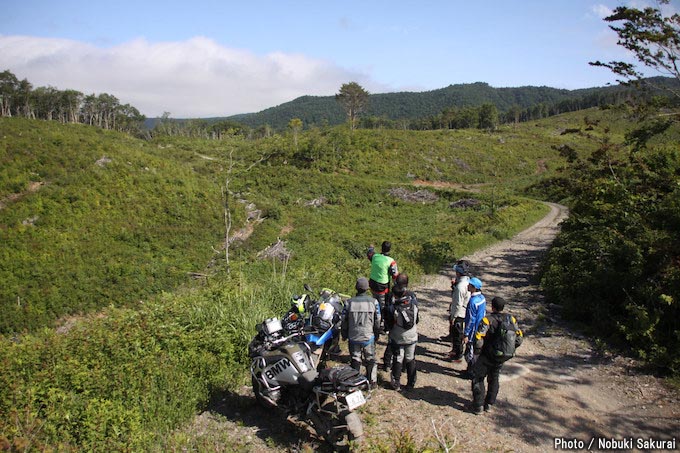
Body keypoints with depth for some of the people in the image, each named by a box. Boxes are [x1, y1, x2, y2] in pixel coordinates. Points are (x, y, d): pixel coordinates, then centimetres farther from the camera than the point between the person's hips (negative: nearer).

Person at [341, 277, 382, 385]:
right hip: (369, 337, 0)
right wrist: (377, 335, 12)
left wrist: (344, 335, 14)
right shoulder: (373, 302, -9)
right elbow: (377, 321, -3)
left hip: (353, 337, 1)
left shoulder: (349, 302, -8)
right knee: (370, 360, 15)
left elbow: (344, 321, -1)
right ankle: (372, 381, 25)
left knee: (355, 361, 13)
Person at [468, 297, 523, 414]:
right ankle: (489, 404, 32)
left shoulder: (487, 320, -22)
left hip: (488, 356, -5)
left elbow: (478, 341, -27)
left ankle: (478, 406, 14)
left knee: (477, 378, 13)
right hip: (503, 357, 5)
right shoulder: (511, 319, -5)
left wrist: (478, 348, -5)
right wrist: (509, 348, 13)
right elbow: (519, 339, 1)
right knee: (494, 379, 24)